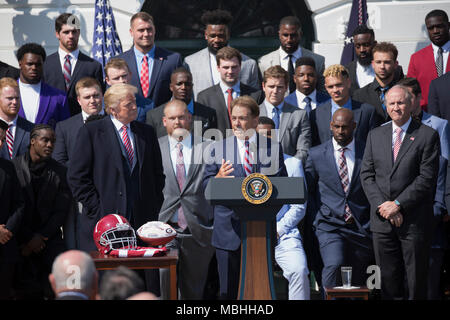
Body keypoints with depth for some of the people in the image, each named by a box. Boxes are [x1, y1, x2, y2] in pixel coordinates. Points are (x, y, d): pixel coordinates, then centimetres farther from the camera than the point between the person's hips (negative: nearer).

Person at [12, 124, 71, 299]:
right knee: (28, 291, -14)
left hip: (50, 238, 2)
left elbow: (61, 211, 4)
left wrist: (41, 237, -6)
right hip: (21, 239, -2)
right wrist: (28, 239, -6)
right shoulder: (13, 167, -1)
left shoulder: (59, 171, 7)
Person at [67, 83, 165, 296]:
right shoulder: (91, 132, 0)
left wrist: (155, 206, 9)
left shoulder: (147, 133, 13)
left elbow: (158, 175, 20)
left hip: (143, 220, 4)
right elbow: (77, 176, -3)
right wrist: (96, 210, -9)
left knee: (147, 283, 2)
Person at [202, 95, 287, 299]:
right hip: (229, 229, 0)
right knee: (228, 290, 0)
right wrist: (218, 179, -17)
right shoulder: (217, 149, 9)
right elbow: (206, 187, 5)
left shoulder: (273, 148, 10)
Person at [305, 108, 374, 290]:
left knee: (356, 280, 2)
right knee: (334, 265, -26)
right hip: (330, 227, -1)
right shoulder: (316, 155, 6)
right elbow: (307, 191, 11)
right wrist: (317, 219, 2)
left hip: (362, 228, 1)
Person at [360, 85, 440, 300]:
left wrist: (398, 205, -14)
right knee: (388, 279, 6)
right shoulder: (375, 135, 12)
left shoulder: (427, 135, -2)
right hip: (382, 219, 4)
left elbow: (427, 178, -9)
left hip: (414, 220, -4)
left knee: (416, 281, 2)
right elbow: (366, 175, 7)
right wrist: (382, 205, -7)